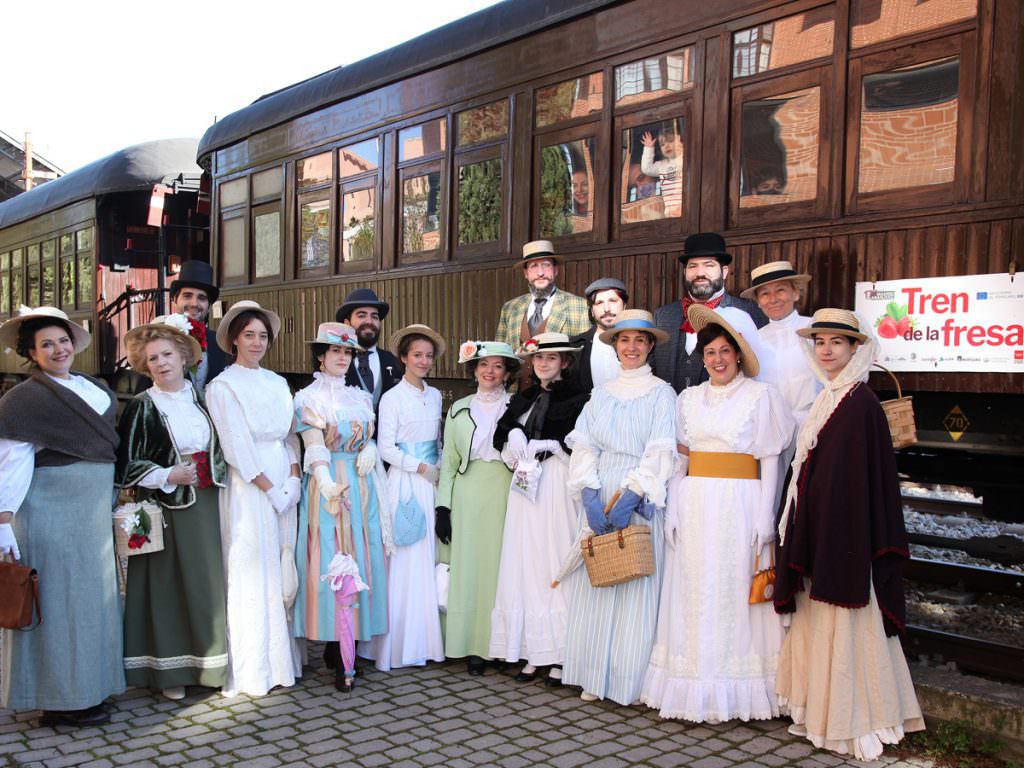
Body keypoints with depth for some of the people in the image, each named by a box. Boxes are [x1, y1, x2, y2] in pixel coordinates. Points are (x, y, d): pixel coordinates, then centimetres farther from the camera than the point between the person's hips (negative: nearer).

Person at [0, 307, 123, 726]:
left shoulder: (95, 388, 9)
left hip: (94, 511, 7)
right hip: (51, 510, -7)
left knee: (91, 596, 15)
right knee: (58, 599, 0)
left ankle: (87, 683, 29)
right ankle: (60, 700, 12)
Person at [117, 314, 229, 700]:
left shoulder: (200, 397, 8)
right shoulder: (142, 407, -4)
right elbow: (125, 465, -4)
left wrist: (214, 475, 6)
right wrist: (168, 477, -13)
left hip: (207, 506, 4)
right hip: (167, 510, -4)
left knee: (210, 583, 7)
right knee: (170, 586, 1)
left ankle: (210, 662, 20)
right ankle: (170, 670, 13)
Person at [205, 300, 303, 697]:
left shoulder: (278, 383, 14)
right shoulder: (222, 386, -4)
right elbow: (236, 447, -10)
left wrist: (294, 477, -1)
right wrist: (269, 488, -12)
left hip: (285, 484, 6)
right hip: (248, 488, -5)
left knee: (283, 572, 8)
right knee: (251, 575, -2)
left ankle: (282, 658, 18)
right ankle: (251, 670, 7)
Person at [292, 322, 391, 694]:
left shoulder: (361, 397, 16)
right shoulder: (308, 398, 0)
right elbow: (314, 447, -12)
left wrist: (369, 449, -5)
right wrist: (329, 485, -29)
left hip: (361, 486, 5)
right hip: (327, 487, -5)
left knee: (360, 564, 3)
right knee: (332, 568, -7)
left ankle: (338, 649, 14)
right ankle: (343, 663, -3)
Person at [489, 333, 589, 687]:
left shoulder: (577, 397, -1)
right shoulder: (523, 398, 18)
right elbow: (502, 435, 12)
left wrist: (533, 446, -9)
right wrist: (518, 451, -8)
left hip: (558, 485, -5)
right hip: (526, 485, 6)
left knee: (555, 562, -4)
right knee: (525, 563, 4)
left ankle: (560, 656, 3)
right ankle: (533, 653, 10)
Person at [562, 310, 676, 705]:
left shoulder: (661, 392, 2)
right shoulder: (601, 394, 13)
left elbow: (660, 451, -8)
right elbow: (583, 446, 4)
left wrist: (630, 498, -18)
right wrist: (590, 495, -11)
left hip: (640, 499, -4)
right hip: (600, 497, 4)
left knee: (636, 588, -1)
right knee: (595, 585, 5)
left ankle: (632, 680, 9)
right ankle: (595, 677, 14)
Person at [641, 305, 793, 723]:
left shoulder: (760, 396, 1)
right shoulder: (689, 398, 12)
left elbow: (770, 461, -2)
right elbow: (680, 459, 12)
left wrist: (764, 520, -8)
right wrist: (672, 512, 3)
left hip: (739, 507, -4)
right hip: (695, 508, 4)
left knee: (732, 593, -1)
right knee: (693, 595, 5)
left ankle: (731, 694, 10)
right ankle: (695, 689, 13)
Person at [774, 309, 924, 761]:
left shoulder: (860, 404, -14)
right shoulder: (829, 400, 13)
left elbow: (859, 478, -18)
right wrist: (802, 534, 15)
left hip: (844, 531, -9)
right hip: (819, 531, 9)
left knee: (841, 625, 0)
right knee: (819, 621, 15)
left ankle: (852, 723, 13)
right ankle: (823, 713, 27)